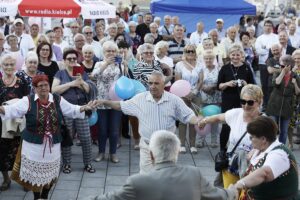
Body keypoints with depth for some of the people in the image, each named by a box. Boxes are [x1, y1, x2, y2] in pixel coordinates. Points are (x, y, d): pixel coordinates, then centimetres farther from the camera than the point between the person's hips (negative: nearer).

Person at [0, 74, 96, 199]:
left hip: (53, 145, 3)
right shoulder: (28, 101, -9)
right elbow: (13, 110, -16)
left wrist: (85, 108, -8)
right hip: (33, 145, -3)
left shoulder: (58, 100, 0)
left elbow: (72, 110, 7)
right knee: (34, 174, 8)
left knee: (50, 174, 15)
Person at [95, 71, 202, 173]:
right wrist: (104, 102, -2)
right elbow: (122, 106, 7)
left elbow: (188, 116, -2)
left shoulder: (174, 100, -5)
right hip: (147, 146, 0)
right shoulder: (140, 98, -3)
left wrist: (199, 122, -21)